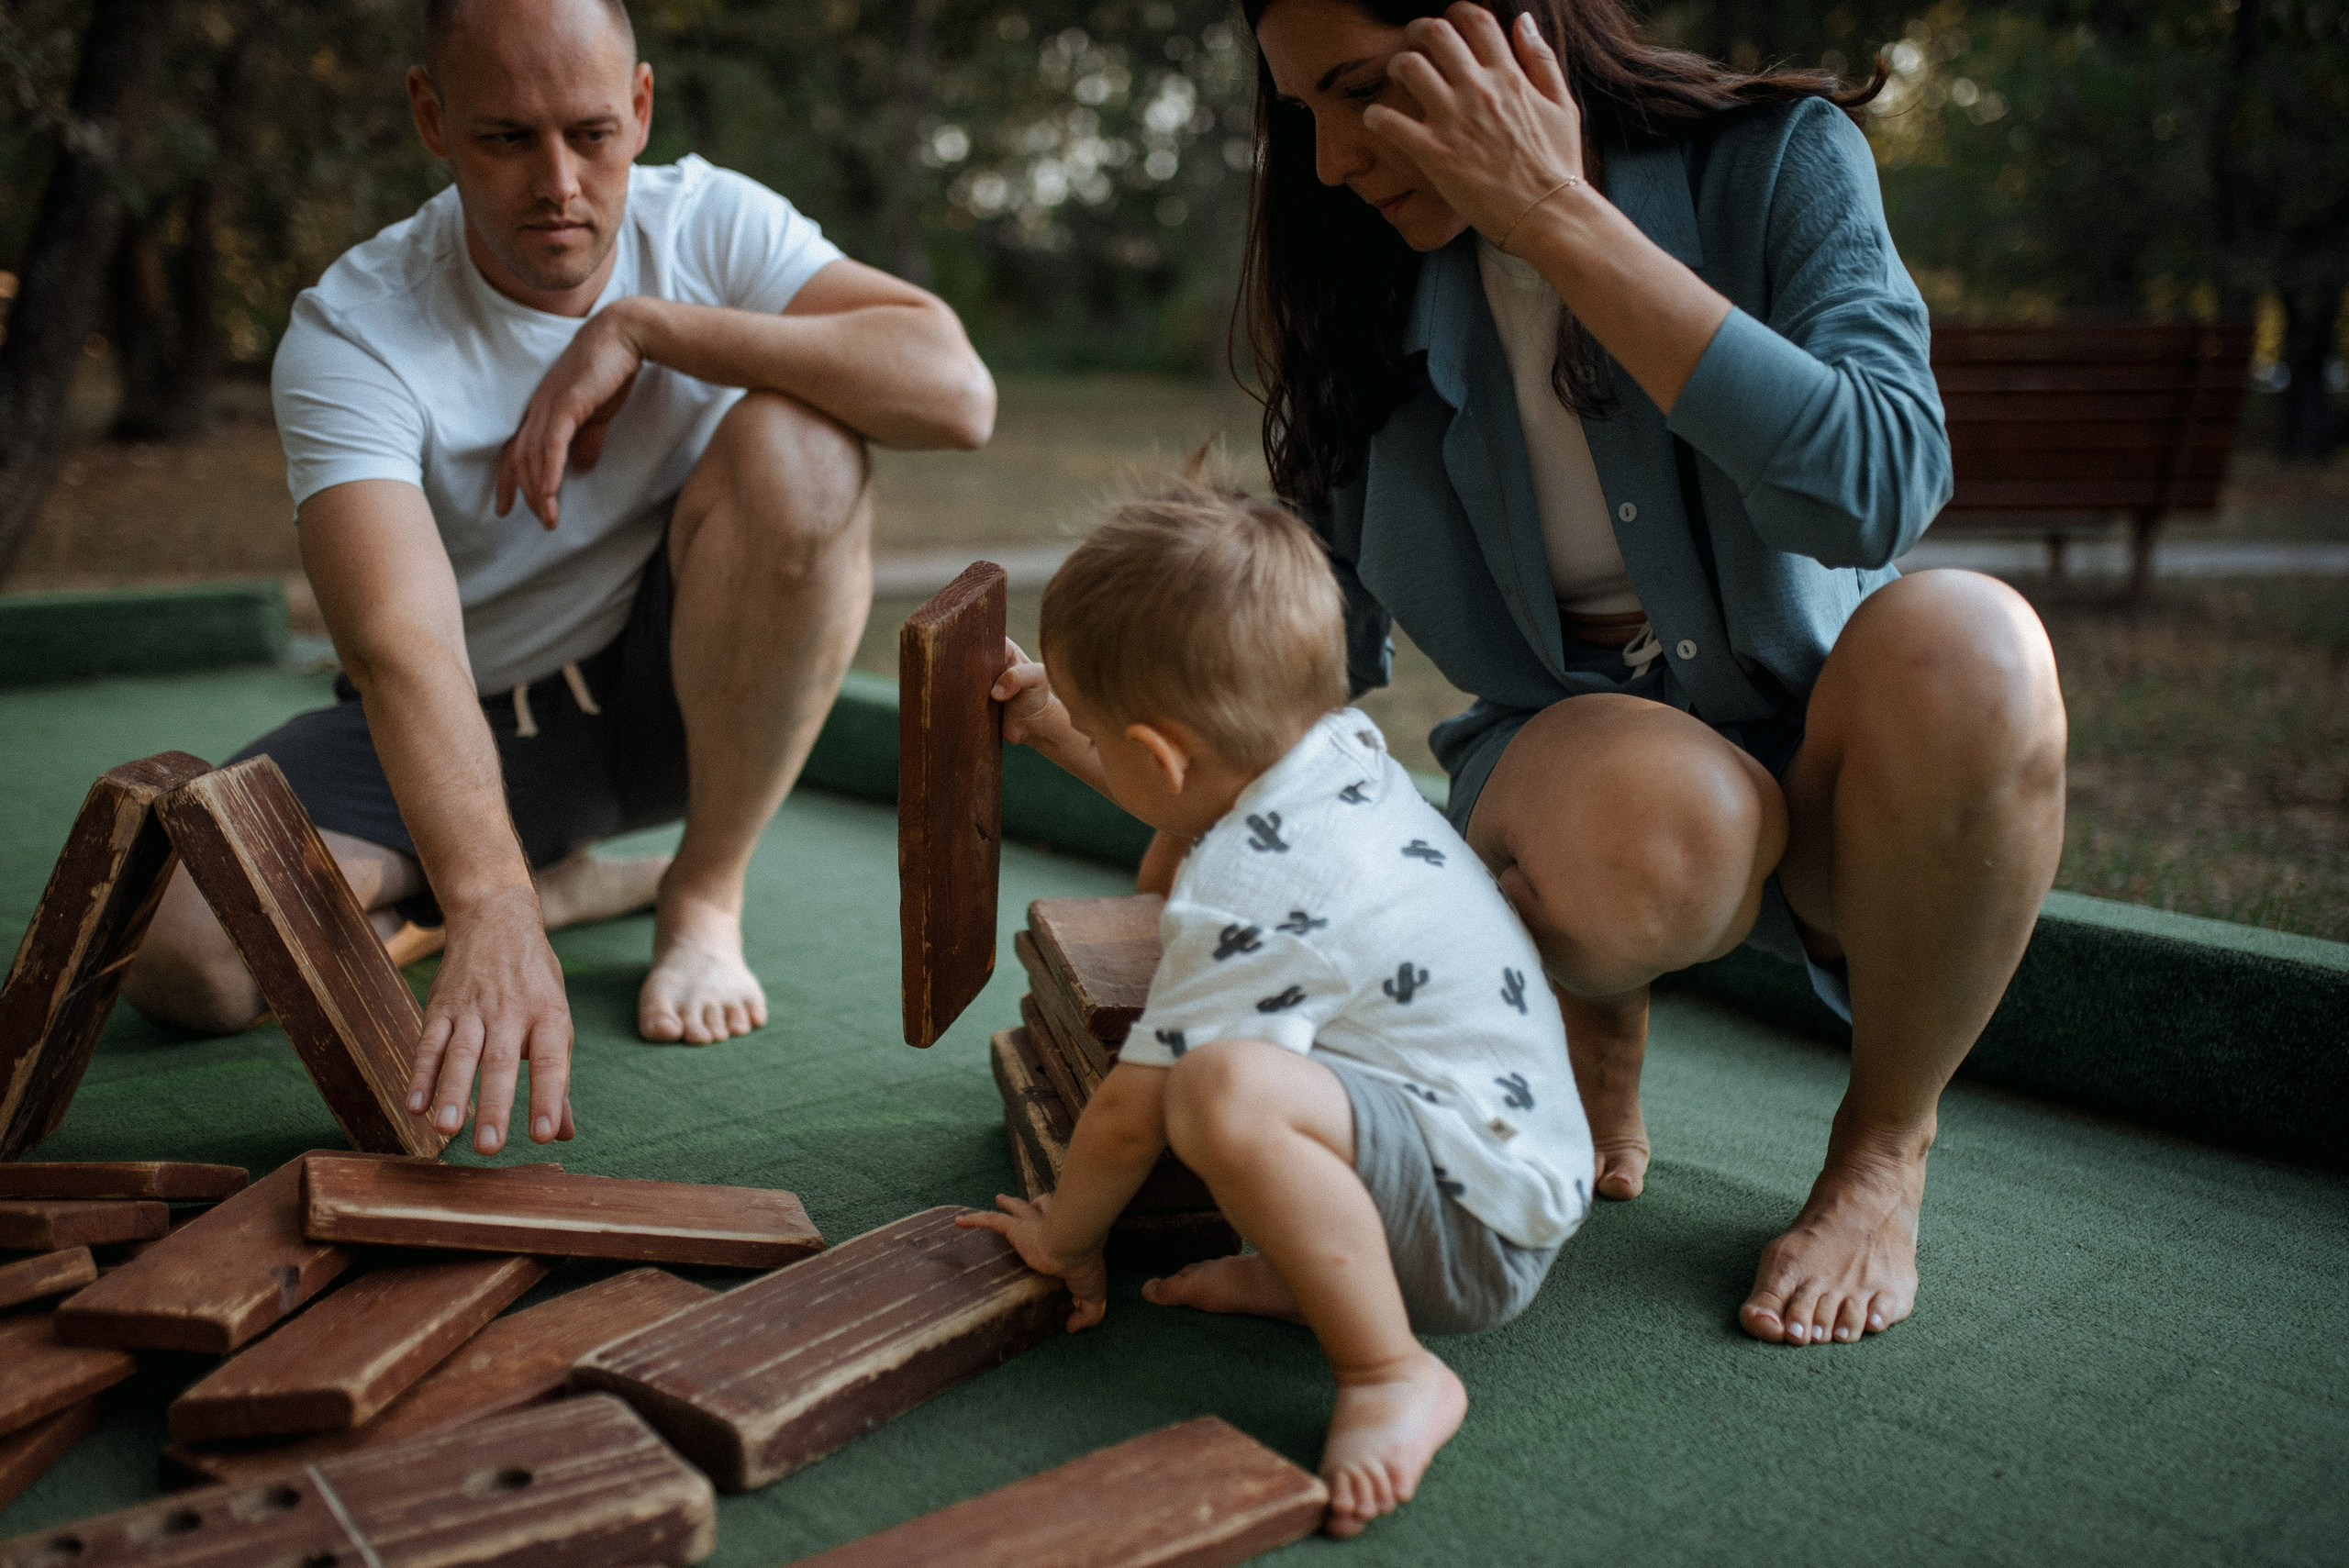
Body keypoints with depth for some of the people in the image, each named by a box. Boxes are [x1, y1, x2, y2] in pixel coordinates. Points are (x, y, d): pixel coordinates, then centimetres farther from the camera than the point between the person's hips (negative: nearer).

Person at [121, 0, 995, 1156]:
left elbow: (957, 391, -30)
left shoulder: (710, 224, -13)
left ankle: (705, 896, -12)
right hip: (466, 724, 0)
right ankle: (555, 886, 3)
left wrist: (639, 328, -31)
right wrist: (493, 918, -53)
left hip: (669, 688, 1)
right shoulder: (349, 334, -20)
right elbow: (400, 649, -36)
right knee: (175, 951, -23)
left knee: (798, 443, -29)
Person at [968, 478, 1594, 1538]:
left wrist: (1063, 1235, 3)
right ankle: (1310, 1267, 11)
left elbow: (1129, 1111, -16)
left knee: (1228, 1089, -37)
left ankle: (1392, 1376, -20)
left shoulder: (1245, 903, -26)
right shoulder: (1344, 746, 1)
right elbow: (1203, 805, 26)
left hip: (1484, 1222, -11)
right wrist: (1059, 726, 26)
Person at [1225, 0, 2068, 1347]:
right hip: (1583, 748, 1)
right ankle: (1594, 1025, 3)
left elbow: (1878, 490, -30)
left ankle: (1886, 1148, -9)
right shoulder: (1378, 299, -1)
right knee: (1629, 830, -37)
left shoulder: (1777, 161, -10)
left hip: (1832, 764, 0)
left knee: (1961, 637, -36)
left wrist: (1559, 215, -28)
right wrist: (1184, 879, 3)